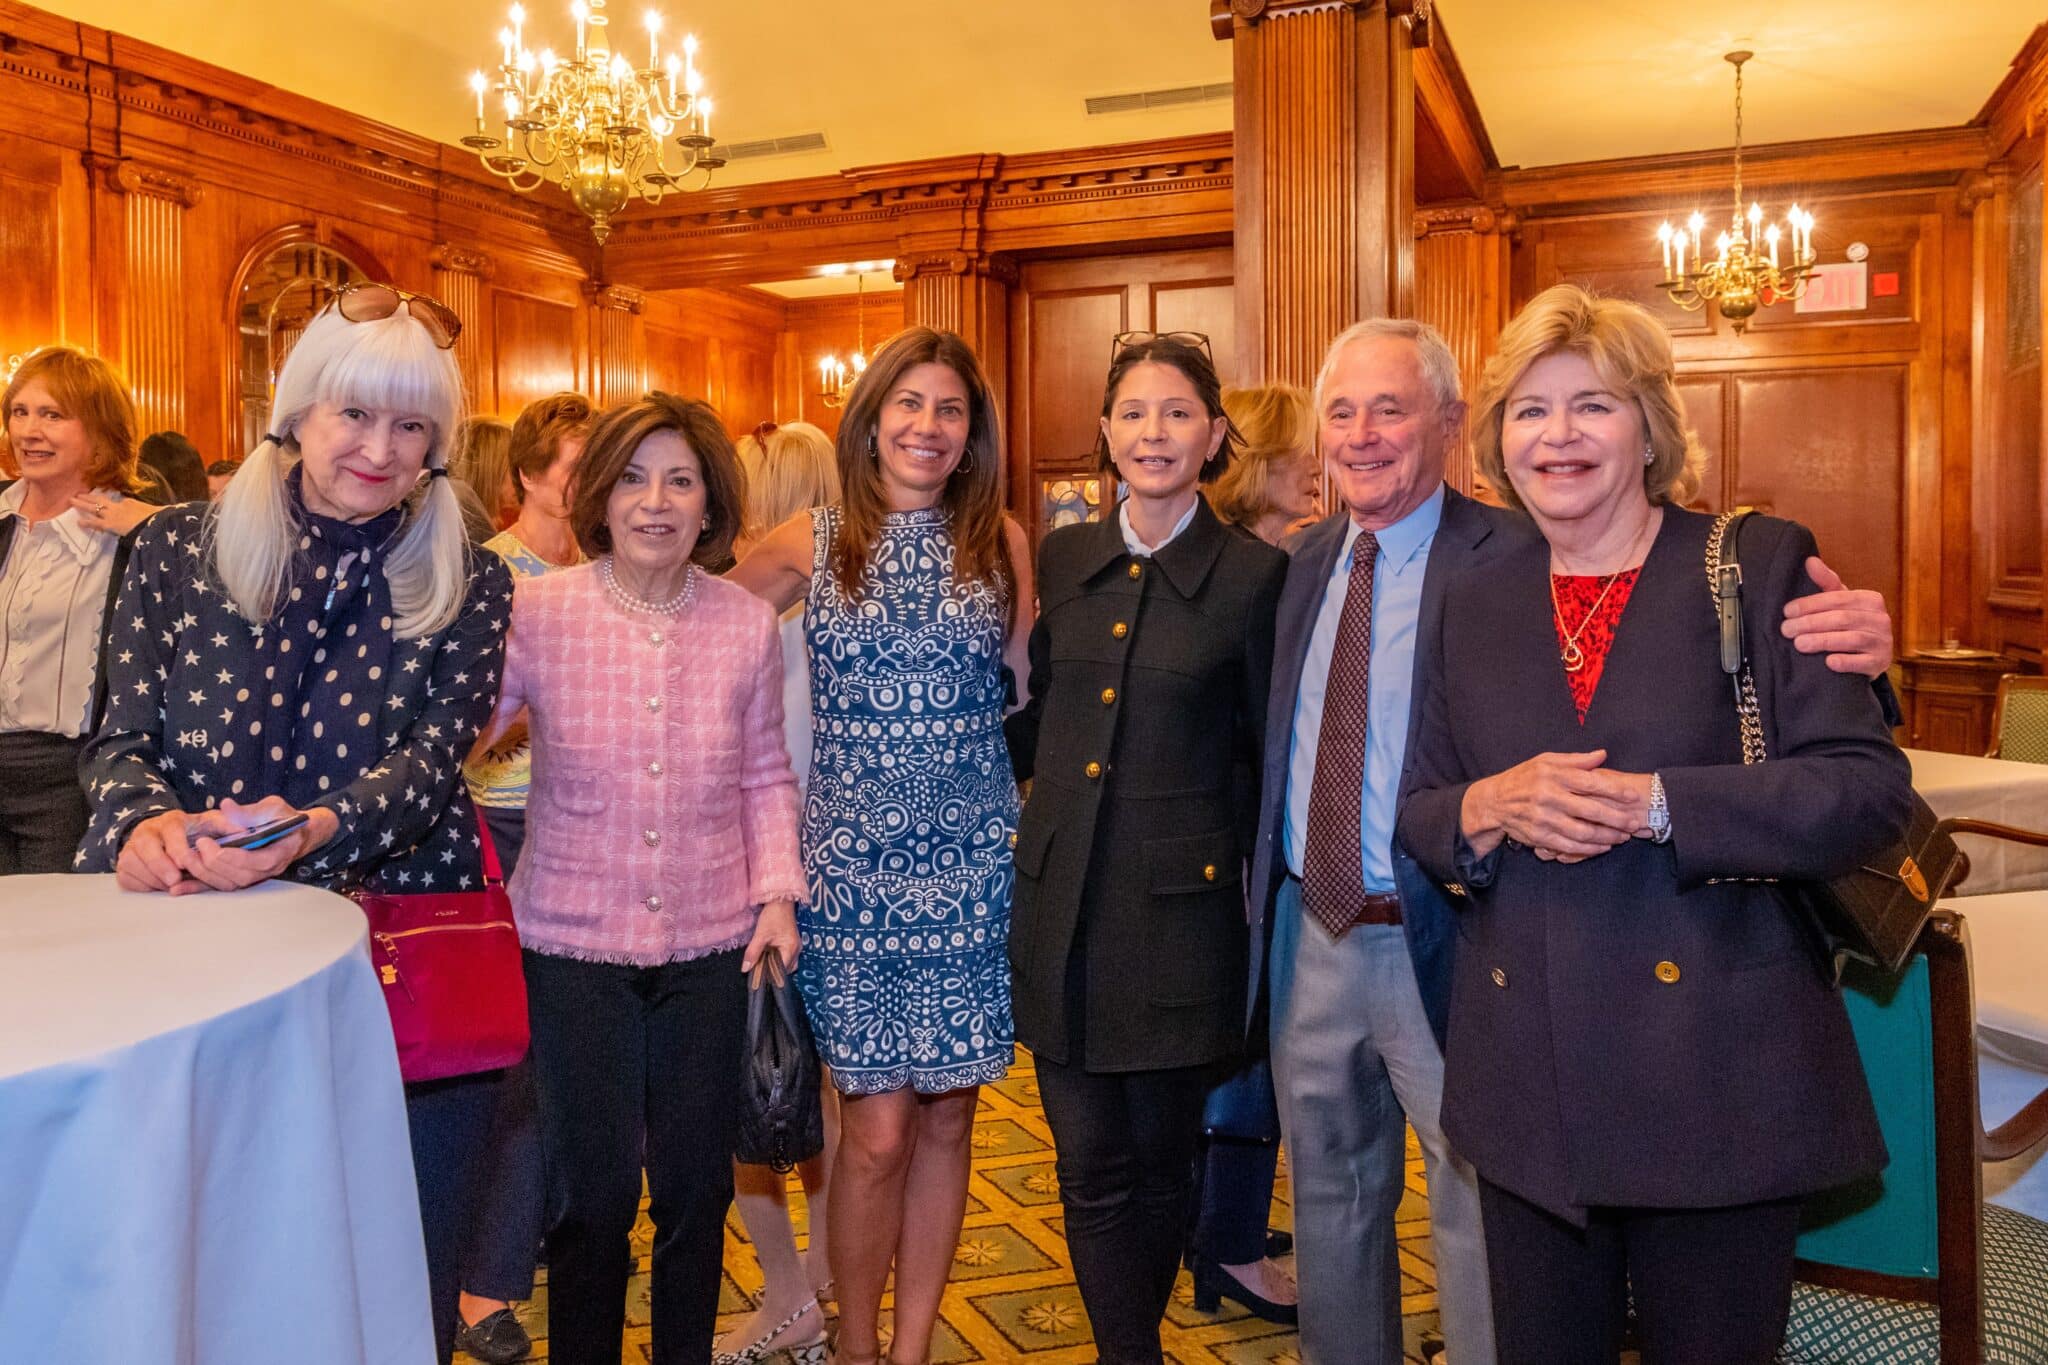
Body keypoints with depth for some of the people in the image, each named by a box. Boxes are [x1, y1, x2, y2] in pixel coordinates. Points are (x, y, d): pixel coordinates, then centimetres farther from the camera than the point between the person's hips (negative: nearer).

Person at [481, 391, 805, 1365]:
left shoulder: (747, 625, -2)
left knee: (696, 1186, 14)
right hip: (575, 942, -1)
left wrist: (776, 890, -3)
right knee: (595, 1189, 9)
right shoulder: (537, 612, -8)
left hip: (709, 945, 2)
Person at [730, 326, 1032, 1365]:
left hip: (974, 868, 2)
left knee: (946, 1118, 9)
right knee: (878, 1131, 1)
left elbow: (1029, 691, 12)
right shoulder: (812, 543, 1)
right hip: (854, 868, -1)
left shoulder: (1001, 542, 5)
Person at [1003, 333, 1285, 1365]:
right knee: (1091, 1166, 7)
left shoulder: (1254, 574, -4)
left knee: (1159, 1164, 12)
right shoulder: (1063, 559, 7)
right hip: (1062, 904, 3)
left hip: (1177, 911, -3)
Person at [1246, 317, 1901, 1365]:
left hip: (1440, 950, -6)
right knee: (1331, 1193, 23)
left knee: (1477, 1212, 11)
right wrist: (1263, 888, 5)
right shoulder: (1309, 560, 6)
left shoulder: (1516, 558, -13)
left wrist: (1847, 648, -37)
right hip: (1307, 933, 6)